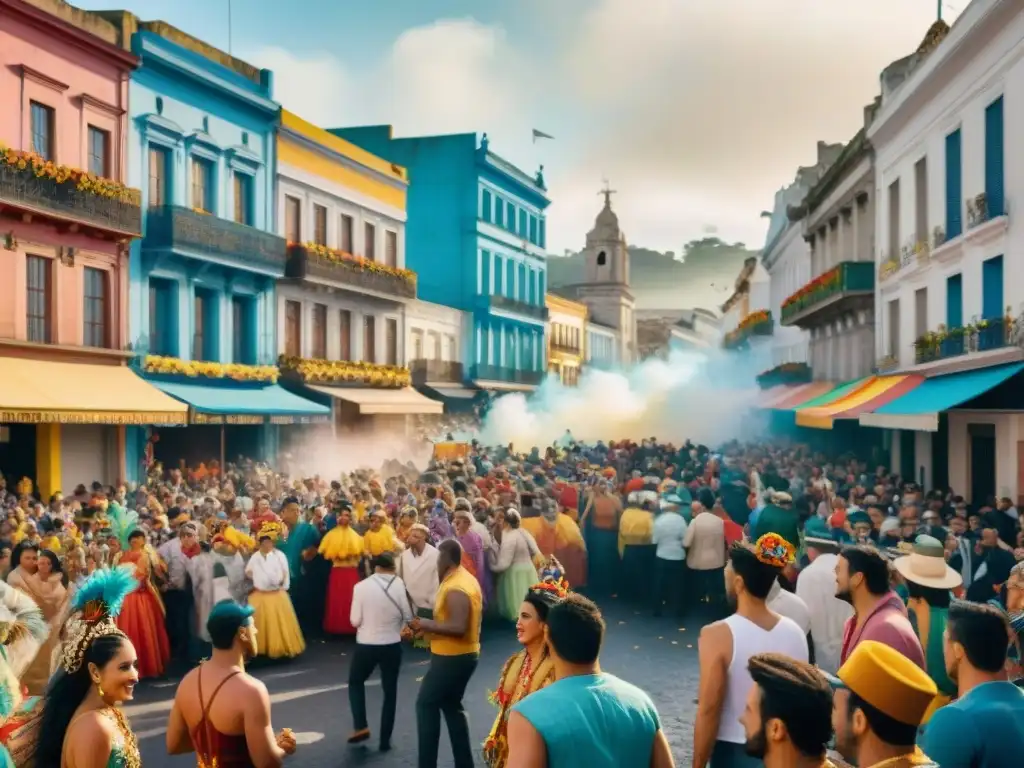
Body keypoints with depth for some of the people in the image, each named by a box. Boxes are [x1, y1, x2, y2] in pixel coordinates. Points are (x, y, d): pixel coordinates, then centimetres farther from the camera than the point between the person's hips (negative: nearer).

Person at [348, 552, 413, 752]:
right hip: (392, 645, 1)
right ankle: (385, 739, 17)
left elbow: (355, 621, -8)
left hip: (366, 644, -1)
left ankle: (360, 726, 10)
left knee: (355, 682, 23)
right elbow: (408, 617, -5)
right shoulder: (399, 585, -11)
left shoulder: (361, 586, -13)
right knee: (390, 691, 14)